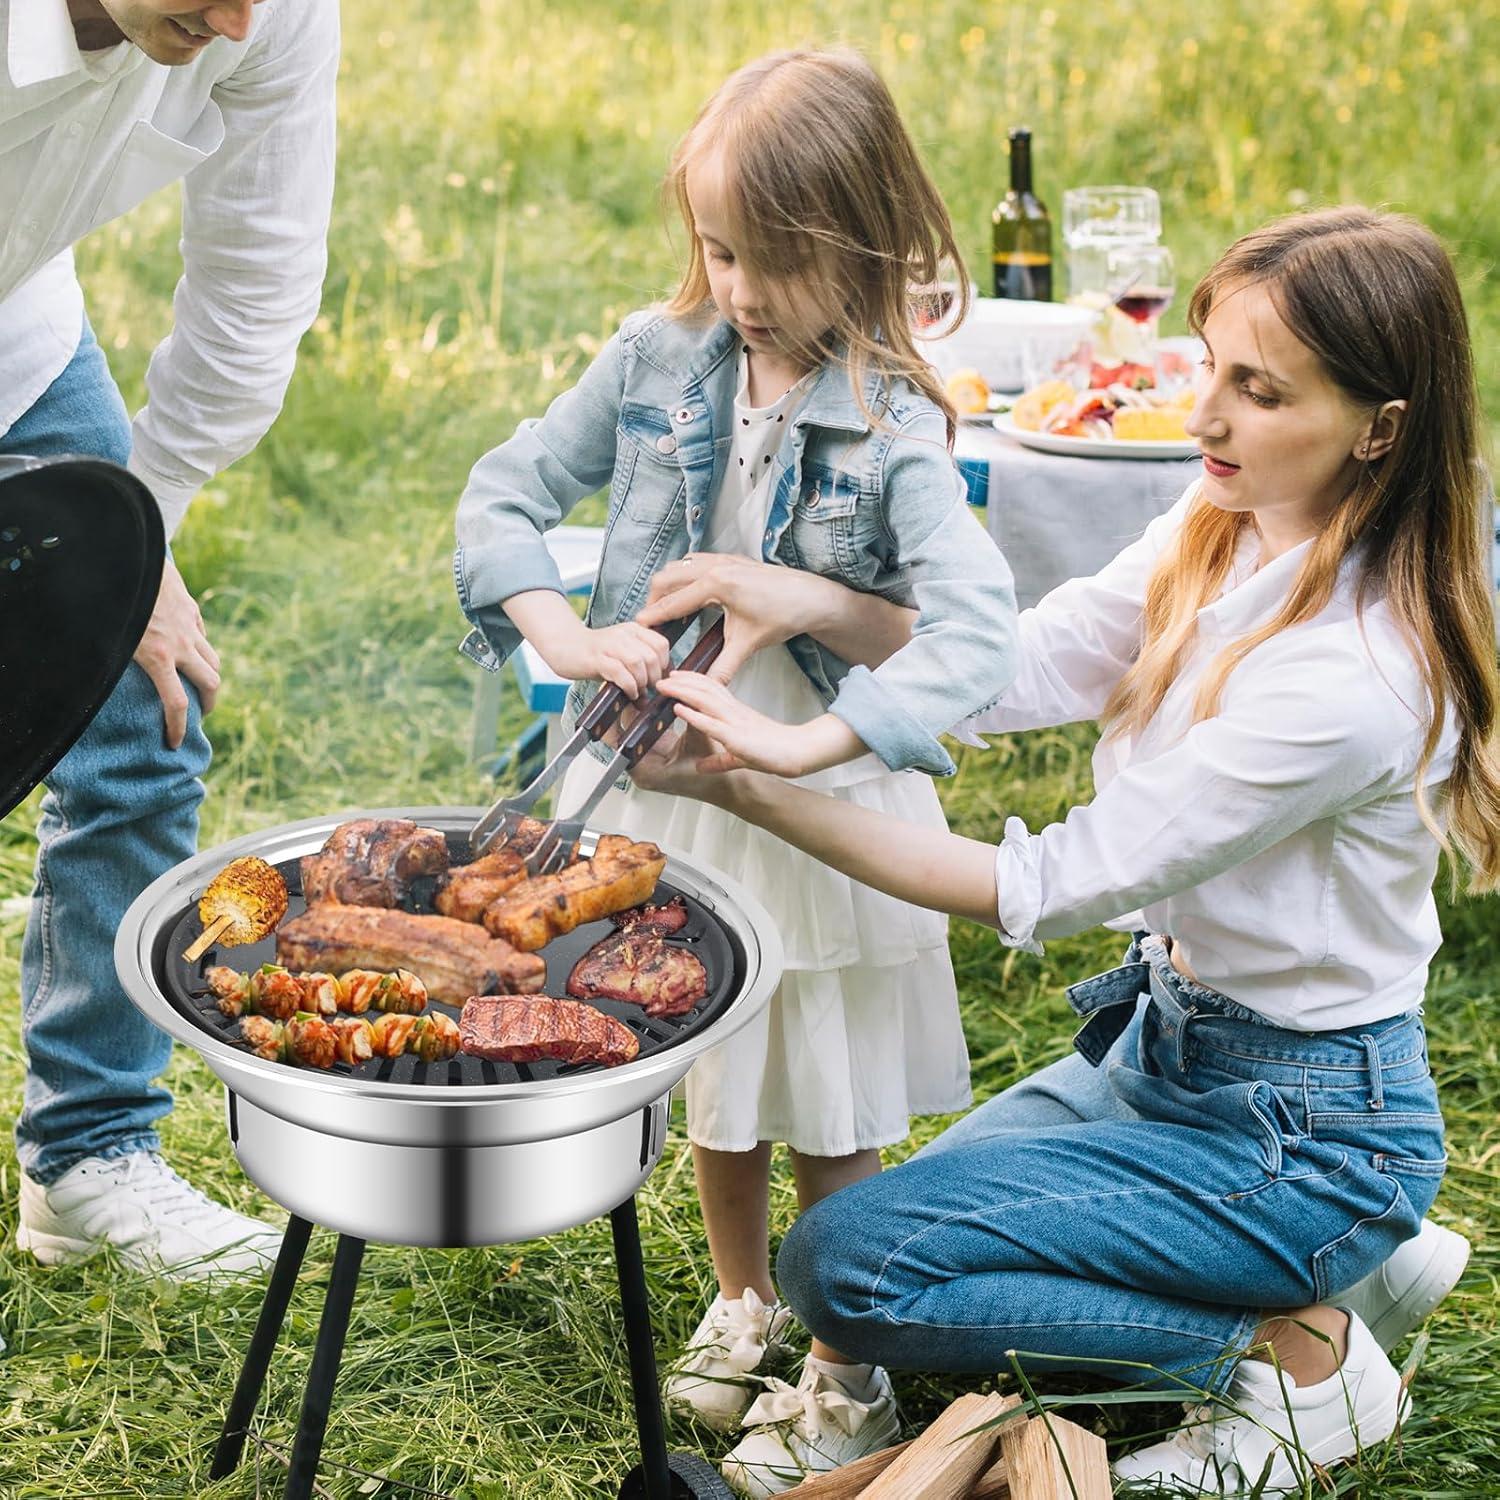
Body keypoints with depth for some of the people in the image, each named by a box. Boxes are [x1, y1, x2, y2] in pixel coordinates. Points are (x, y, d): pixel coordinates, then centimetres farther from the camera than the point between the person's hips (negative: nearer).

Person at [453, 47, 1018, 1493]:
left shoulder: (893, 424, -16)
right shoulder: (658, 359, -5)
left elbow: (971, 629, -25)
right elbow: (503, 494, -2)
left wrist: (814, 601, -34)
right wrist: (566, 632, -17)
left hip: (825, 799, -4)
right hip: (663, 779, 4)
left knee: (831, 1111, 8)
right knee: (710, 1075, 21)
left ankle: (849, 1375, 29)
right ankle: (741, 1299, 45)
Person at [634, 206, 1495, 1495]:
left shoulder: (1353, 681, -31)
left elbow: (1050, 888, -25)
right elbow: (1025, 665, -4)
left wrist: (762, 785, -25)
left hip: (1299, 1123, -9)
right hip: (1171, 1035, 9)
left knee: (846, 1270, -14)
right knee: (908, 1211, 22)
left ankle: (1296, 1345, -3)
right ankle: (1352, 1257, 18)